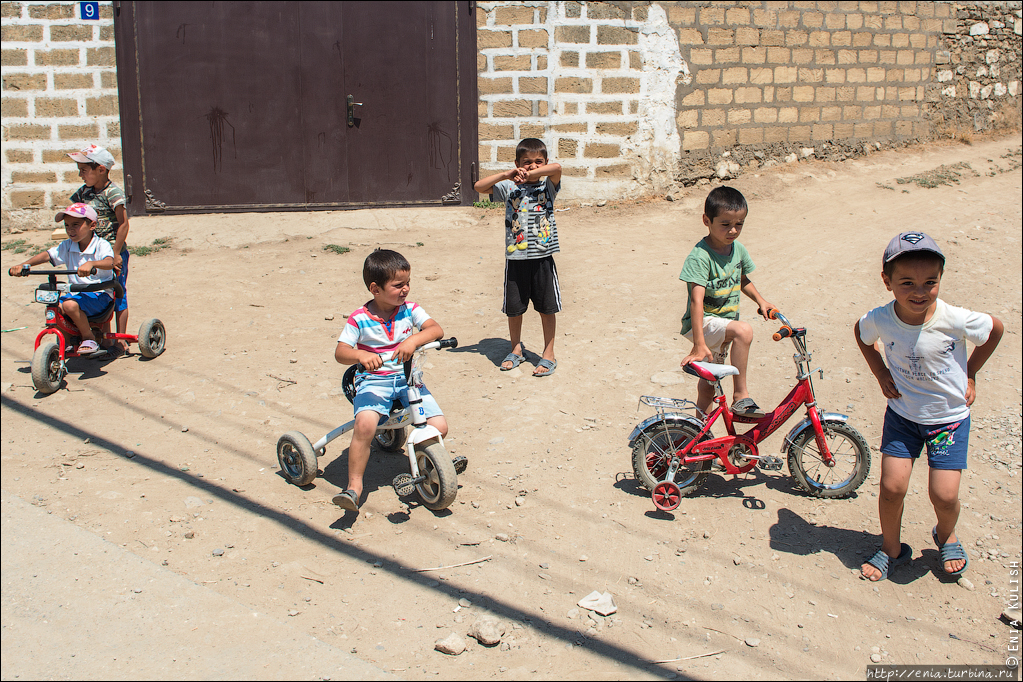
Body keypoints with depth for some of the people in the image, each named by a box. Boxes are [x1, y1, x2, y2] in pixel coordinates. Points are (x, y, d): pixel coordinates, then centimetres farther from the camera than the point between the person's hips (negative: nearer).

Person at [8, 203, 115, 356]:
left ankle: (89, 338, -10)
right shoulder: (67, 246, 8)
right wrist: (24, 264, -16)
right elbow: (47, 255, 0)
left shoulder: (101, 245, -11)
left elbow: (109, 262, -32)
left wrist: (91, 264, -52)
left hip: (100, 293, -6)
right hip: (77, 293, 7)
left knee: (70, 305, -32)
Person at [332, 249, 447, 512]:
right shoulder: (359, 319, -7)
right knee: (365, 423, -32)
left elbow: (436, 329, -12)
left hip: (407, 378, 3)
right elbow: (340, 352, -12)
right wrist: (361, 355, -34)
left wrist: (414, 339, -32)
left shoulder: (409, 310, 0)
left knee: (439, 426, -14)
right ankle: (354, 486, -18)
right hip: (374, 380, -3)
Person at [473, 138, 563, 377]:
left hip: (543, 258, -1)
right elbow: (479, 187, -3)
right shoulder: (509, 188, 5)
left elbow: (557, 167, -18)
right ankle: (516, 349, 31)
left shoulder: (548, 187, 1)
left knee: (546, 308, 6)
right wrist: (505, 175, -11)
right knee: (513, 308, 10)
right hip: (515, 258, 1)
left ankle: (549, 355, 20)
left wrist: (531, 174, -19)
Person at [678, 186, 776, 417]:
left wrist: (760, 300, 13)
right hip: (702, 323, -7)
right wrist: (699, 344, -36)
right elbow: (696, 300, -31)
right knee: (744, 330, -32)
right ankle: (741, 397, -23)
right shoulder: (700, 256, -23)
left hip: (723, 323, 7)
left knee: (708, 385, 15)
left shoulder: (738, 249, 0)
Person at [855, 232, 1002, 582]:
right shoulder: (879, 320, -19)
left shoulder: (956, 320, -25)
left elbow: (996, 329, -2)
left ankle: (946, 536, 31)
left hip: (950, 416, -1)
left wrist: (970, 375, 2)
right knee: (892, 487, -4)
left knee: (944, 495, -4)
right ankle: (891, 549, 23)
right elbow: (861, 335, 7)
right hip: (902, 413, 1)